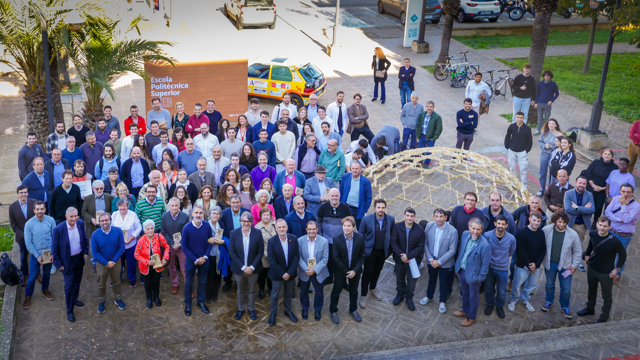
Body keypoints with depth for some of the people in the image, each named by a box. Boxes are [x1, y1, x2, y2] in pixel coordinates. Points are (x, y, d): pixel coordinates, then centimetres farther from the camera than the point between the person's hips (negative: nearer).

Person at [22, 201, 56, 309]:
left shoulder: (51, 220, -14)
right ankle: (28, 296, 24)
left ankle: (45, 290, 44)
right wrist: (37, 256, -13)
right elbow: (28, 243, -12)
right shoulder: (29, 224, -18)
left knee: (47, 273, 20)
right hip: (35, 254, -2)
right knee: (33, 276, 6)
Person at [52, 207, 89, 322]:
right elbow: (54, 249, -15)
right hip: (67, 261, -5)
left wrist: (86, 252, 6)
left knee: (77, 281, 24)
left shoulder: (80, 224, -11)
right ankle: (69, 310, 23)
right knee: (69, 285, 7)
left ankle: (74, 299, 50)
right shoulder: (59, 229, -25)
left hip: (79, 258, 5)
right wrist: (58, 264, -12)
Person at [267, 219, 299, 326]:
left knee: (289, 293, 22)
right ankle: (273, 314, 35)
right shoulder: (271, 241, -18)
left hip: (290, 273, 2)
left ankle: (288, 310, 44)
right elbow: (272, 261, -17)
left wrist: (289, 272, -18)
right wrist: (282, 274, -19)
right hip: (277, 274, -2)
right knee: (275, 295, 15)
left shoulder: (294, 239, -12)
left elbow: (296, 256, -11)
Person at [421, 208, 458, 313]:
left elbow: (452, 250, -19)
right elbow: (425, 243, -6)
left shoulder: (452, 231, -23)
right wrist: (430, 259, -12)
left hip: (445, 263, -3)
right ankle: (429, 296, 47)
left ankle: (443, 301, 37)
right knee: (431, 279, 24)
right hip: (431, 260, 3)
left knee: (444, 283, 16)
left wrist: (439, 261, -19)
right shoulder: (429, 226, -13)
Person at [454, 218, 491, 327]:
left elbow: (485, 264, -19)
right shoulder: (465, 234, -10)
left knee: (473, 297, 17)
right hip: (462, 270, 6)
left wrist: (480, 277, -12)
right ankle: (465, 311, 52)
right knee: (465, 293, 28)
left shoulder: (484, 245, -30)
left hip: (473, 275, -6)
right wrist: (458, 267, 13)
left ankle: (471, 317, 38)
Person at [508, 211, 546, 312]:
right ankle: (513, 300, 29)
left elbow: (543, 250, 4)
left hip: (536, 266, 5)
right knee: (517, 285, 3)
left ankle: (525, 299, 40)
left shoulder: (541, 233, 1)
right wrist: (529, 265, -14)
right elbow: (520, 251, -15)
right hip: (523, 265, -5)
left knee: (532, 284, 16)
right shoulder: (522, 232, -14)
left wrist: (536, 264, -7)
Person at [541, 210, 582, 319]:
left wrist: (574, 265, -5)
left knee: (566, 289, 7)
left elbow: (578, 251, -4)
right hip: (550, 263, 1)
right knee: (549, 284, 21)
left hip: (565, 265, -1)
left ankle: (564, 307, 31)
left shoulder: (572, 234, -16)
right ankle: (549, 301, 47)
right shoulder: (546, 230, -15)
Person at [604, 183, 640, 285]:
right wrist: (619, 220, -22)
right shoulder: (616, 199, -7)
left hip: (624, 236, -3)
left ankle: (618, 274, 34)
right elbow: (607, 212, -10)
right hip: (611, 231, 3)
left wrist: (623, 205, -26)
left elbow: (626, 219, -27)